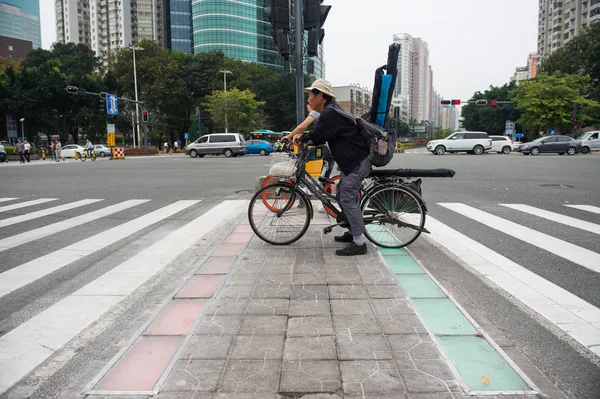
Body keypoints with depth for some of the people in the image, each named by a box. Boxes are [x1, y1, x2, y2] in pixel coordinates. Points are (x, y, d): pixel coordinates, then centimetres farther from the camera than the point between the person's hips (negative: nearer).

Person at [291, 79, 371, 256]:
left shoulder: (329, 114, -19)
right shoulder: (332, 110, 15)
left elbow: (317, 137, -18)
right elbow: (320, 135, 19)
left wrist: (302, 137, 1)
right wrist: (303, 137, 6)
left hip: (357, 162, -11)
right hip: (353, 160, 11)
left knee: (348, 199, -9)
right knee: (343, 195, 17)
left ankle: (359, 243, -3)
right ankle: (352, 232, 28)